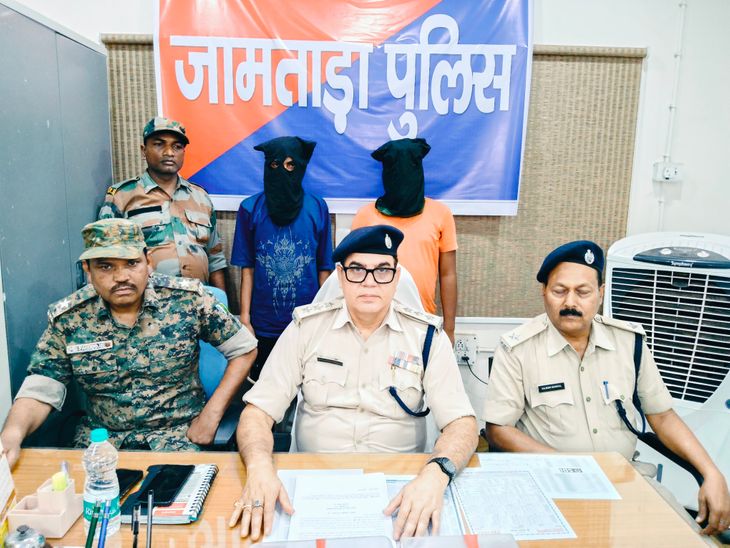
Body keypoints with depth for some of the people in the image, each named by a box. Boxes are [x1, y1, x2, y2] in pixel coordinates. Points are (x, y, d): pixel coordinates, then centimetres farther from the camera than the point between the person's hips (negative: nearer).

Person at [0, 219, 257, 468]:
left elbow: (245, 348, -6)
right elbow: (39, 390, -5)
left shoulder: (187, 299, -13)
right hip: (101, 438, 3)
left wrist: (211, 414, -11)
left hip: (179, 434, -3)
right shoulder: (67, 319, -7)